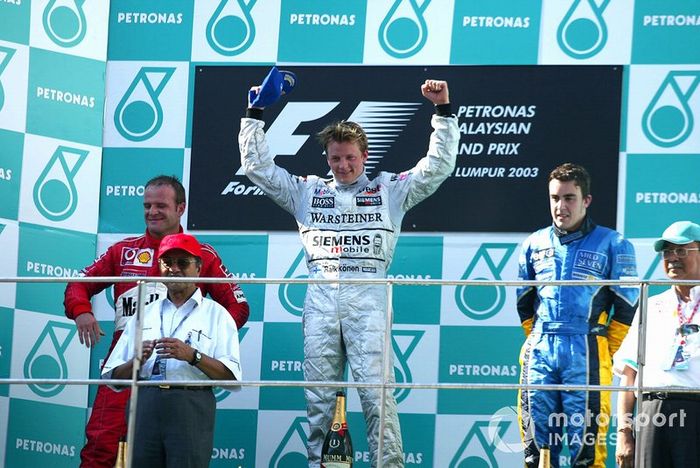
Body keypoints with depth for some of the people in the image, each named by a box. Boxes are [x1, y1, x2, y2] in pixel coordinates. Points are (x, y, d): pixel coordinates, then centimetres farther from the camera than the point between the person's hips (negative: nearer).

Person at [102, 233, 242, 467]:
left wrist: (192, 356, -15)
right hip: (145, 407, 3)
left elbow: (231, 375, -3)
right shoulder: (144, 315, 20)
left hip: (191, 408, -3)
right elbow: (114, 377, 13)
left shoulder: (216, 315, 10)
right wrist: (137, 361, -7)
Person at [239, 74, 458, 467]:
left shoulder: (389, 191, 14)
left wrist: (443, 111, 2)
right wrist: (254, 116, 12)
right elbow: (258, 167, 17)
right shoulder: (307, 192, 18)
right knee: (319, 395, 2)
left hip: (367, 300, -2)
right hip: (320, 298, 3)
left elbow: (438, 166, 9)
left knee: (376, 390, -10)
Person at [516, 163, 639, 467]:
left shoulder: (611, 245, 2)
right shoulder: (535, 244, 13)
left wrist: (604, 353, 0)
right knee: (536, 442, 2)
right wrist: (538, 341, 14)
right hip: (539, 352, 4)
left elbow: (627, 306, 2)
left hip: (586, 354, -4)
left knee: (585, 441, -6)